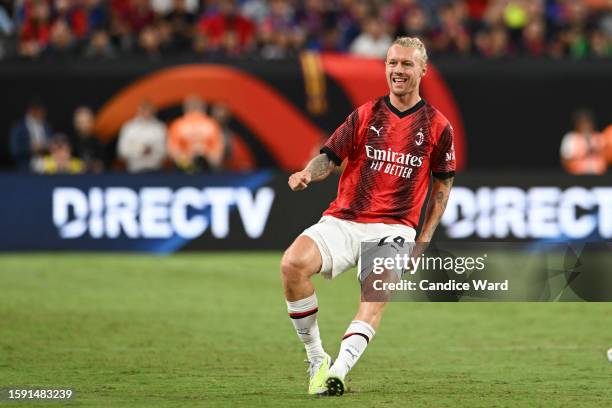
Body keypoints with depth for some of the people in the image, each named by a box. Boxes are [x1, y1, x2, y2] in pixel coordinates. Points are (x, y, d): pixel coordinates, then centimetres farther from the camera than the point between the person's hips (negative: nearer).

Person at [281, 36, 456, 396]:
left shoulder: (438, 126, 7)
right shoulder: (366, 116, 9)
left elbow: (443, 184, 16)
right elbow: (330, 157, 7)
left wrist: (425, 238, 10)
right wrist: (308, 174, -17)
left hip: (394, 228, -2)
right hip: (343, 221, 2)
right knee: (293, 264, -24)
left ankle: (338, 371, -42)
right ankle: (316, 359, -11)